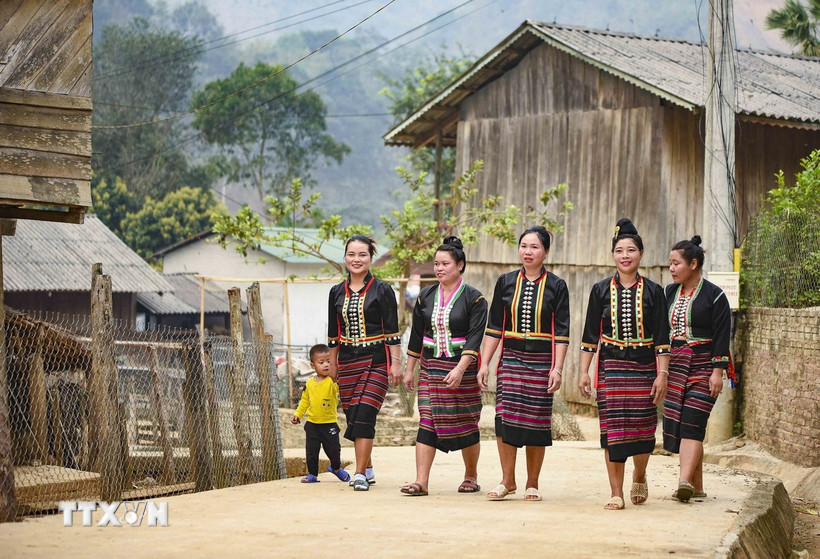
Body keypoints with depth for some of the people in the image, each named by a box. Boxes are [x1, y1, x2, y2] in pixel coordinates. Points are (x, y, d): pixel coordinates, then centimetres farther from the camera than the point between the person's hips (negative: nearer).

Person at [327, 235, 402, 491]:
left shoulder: (382, 291, -2)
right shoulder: (337, 292, 9)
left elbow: (392, 331, -4)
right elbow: (333, 334, 14)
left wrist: (396, 363, -8)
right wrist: (332, 365, 13)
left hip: (376, 360, -5)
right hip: (348, 361, 5)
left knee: (364, 416, -14)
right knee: (353, 417, 6)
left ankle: (360, 474, -15)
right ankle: (367, 469, 20)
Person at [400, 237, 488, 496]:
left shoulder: (474, 299, -5)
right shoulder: (426, 297, 8)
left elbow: (475, 338, -13)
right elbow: (416, 335, 13)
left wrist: (460, 369, -23)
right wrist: (409, 369, 12)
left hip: (463, 368, -3)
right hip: (431, 368, 3)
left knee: (465, 423, 5)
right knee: (427, 421, -6)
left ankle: (471, 475, 23)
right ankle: (421, 482, -11)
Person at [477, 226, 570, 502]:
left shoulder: (556, 286, 1)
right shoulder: (506, 282, 7)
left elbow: (561, 333, -2)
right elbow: (494, 327, 9)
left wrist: (557, 369, -10)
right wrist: (484, 363, 3)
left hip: (542, 362, -2)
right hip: (511, 360, 2)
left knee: (536, 421, 2)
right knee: (505, 416, -9)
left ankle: (532, 484, 12)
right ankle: (507, 481, 2)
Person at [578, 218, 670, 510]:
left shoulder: (653, 292, 2)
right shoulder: (601, 290, 4)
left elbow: (662, 338, 1)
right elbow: (590, 335, 6)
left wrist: (662, 374, -5)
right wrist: (584, 372, 1)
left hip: (644, 366, 0)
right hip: (611, 367, 0)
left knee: (643, 429, 1)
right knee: (612, 429, -4)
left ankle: (639, 477, 30)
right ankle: (616, 493, 2)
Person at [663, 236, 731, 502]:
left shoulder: (714, 296, -4)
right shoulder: (669, 293, 13)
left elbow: (721, 337, -7)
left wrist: (718, 372, -14)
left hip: (702, 367, -6)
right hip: (674, 366, 6)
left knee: (692, 425, -16)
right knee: (677, 425, 1)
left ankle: (685, 482, -27)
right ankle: (697, 487, 6)